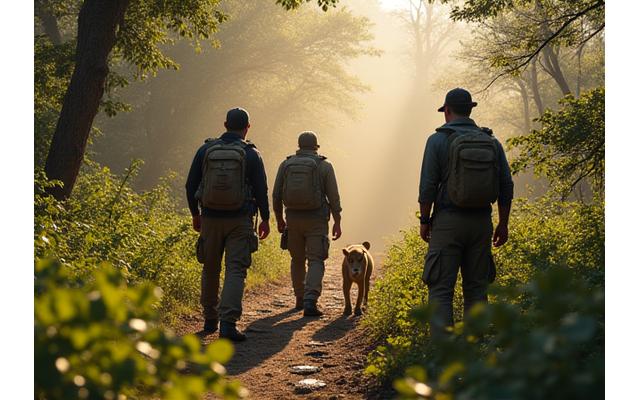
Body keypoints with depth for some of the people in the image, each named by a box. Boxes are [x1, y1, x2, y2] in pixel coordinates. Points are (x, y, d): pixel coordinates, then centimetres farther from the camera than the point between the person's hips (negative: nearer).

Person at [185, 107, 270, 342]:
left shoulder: (205, 150, 3)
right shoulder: (251, 154, -3)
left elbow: (191, 186, 6)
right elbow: (261, 190, -3)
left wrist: (195, 214, 17)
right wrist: (265, 219, 8)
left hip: (210, 219, 3)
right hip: (240, 221, -3)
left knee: (210, 270, 15)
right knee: (236, 270, -4)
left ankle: (210, 320, 25)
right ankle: (228, 323, -16)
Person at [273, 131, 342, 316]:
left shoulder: (286, 165, 4)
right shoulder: (324, 166, -3)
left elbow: (276, 195, 5)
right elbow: (333, 197, -6)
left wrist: (279, 220, 16)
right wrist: (337, 223, 0)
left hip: (293, 220, 3)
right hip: (316, 221, -3)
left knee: (298, 260, 18)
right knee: (315, 261, -3)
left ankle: (300, 299, 27)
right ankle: (310, 301, -19)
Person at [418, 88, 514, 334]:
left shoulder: (438, 140, -5)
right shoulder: (492, 142, 7)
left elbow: (428, 186, -10)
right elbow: (506, 187, 5)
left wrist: (424, 221, 0)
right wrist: (503, 224, 12)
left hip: (447, 222, -4)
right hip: (481, 222, 4)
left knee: (441, 289, -2)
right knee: (476, 288, 10)